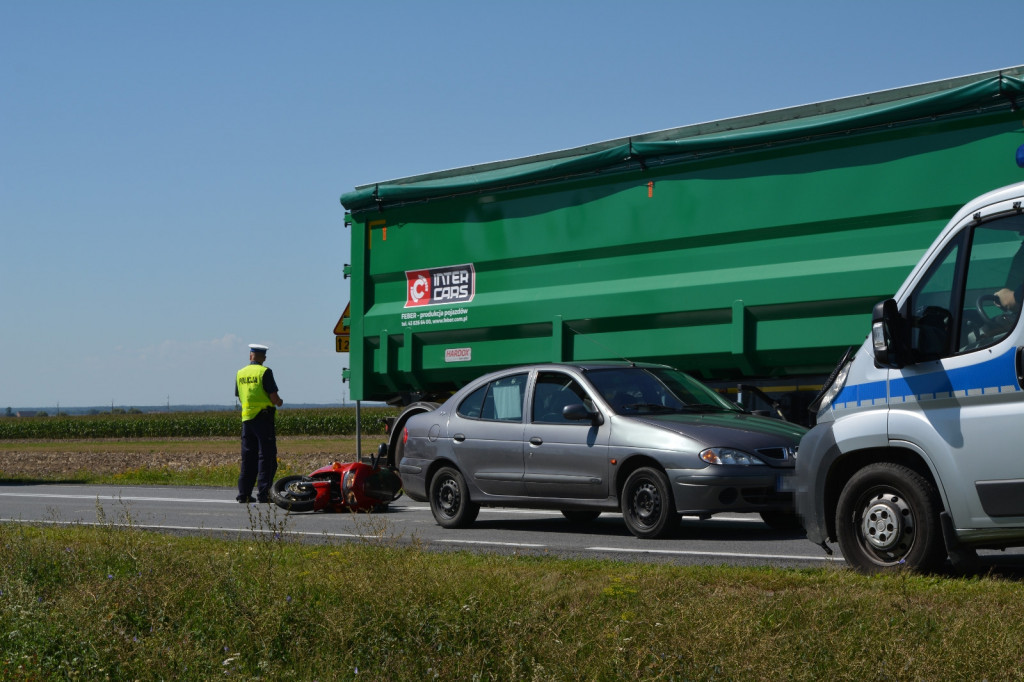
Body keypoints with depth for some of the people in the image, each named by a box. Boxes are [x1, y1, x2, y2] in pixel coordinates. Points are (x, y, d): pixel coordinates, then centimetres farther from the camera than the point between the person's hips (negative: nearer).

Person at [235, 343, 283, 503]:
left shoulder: (240, 374, 9)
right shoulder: (265, 372, -9)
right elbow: (274, 397, -12)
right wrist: (279, 402, 9)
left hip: (246, 418, 6)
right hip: (263, 417, -6)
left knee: (248, 457, 9)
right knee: (266, 456, -3)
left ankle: (244, 494, 8)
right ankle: (263, 493, -7)